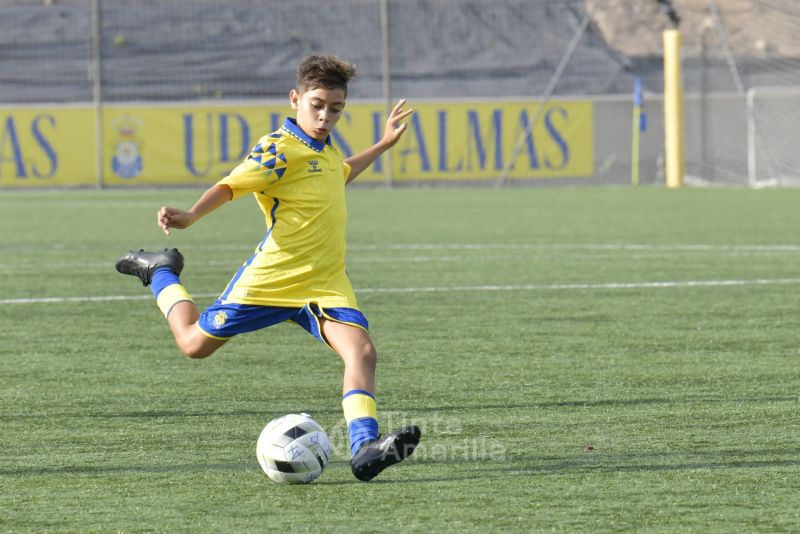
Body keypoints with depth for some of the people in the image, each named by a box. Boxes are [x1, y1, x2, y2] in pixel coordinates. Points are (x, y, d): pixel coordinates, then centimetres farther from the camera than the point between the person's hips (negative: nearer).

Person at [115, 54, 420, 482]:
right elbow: (230, 185, -25)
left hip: (325, 282, 6)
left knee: (361, 350, -20)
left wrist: (384, 144, 38)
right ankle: (161, 274, 38)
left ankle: (364, 448, -29)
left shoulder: (325, 150, 12)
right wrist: (191, 215, -41)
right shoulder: (280, 149, -15)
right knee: (195, 343, 8)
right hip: (271, 279, -6)